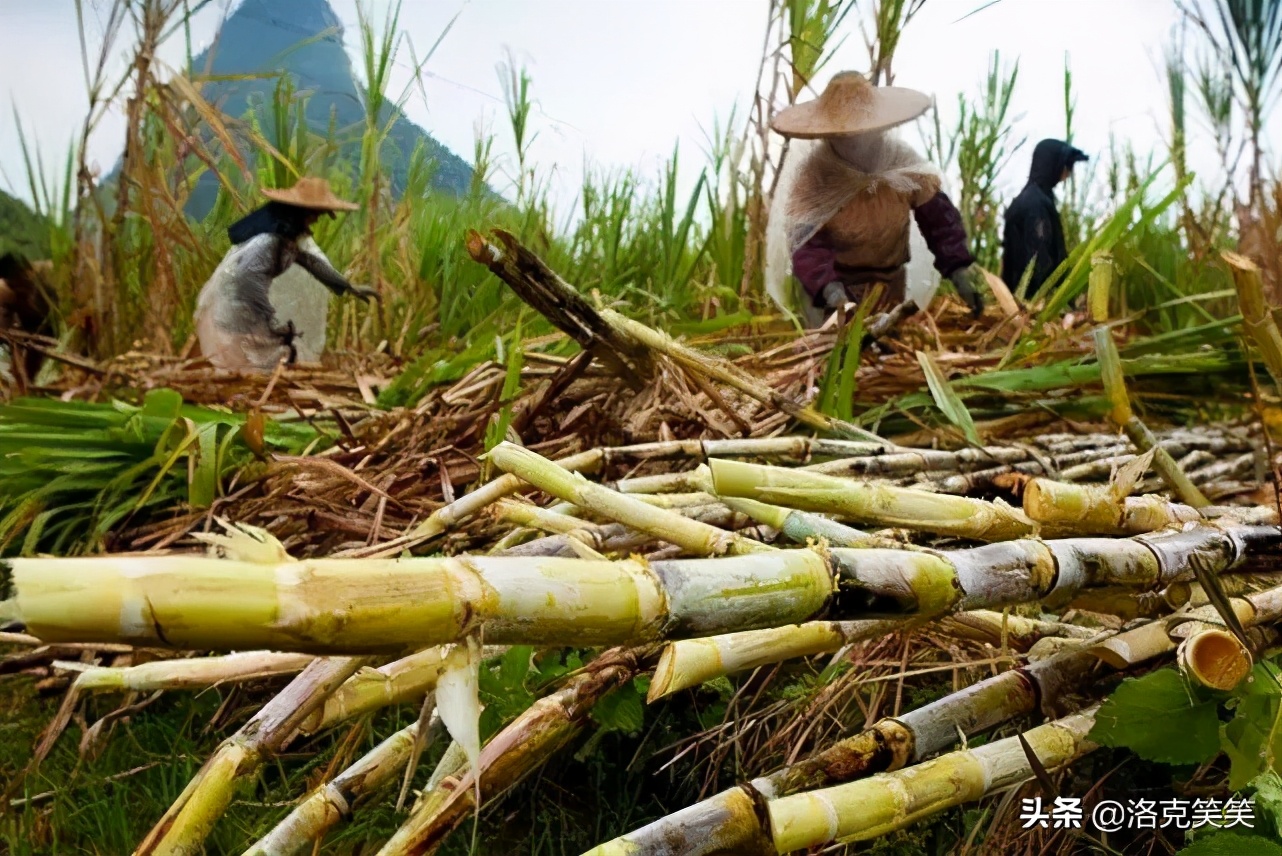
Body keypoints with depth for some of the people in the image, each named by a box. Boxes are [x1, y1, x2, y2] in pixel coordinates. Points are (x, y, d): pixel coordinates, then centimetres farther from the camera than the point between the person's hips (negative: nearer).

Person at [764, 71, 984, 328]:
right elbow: (806, 243, -28)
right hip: (835, 286, -3)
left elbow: (938, 217, -5)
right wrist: (828, 288, -46)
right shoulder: (811, 174, -20)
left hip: (890, 286, 3)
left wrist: (958, 268, -18)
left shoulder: (902, 160, -11)